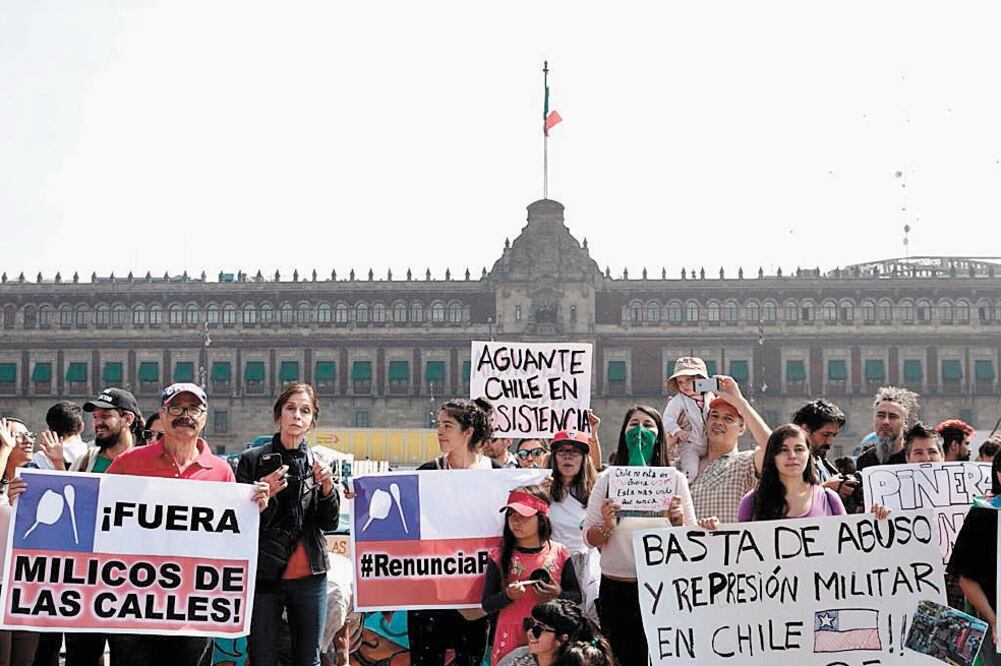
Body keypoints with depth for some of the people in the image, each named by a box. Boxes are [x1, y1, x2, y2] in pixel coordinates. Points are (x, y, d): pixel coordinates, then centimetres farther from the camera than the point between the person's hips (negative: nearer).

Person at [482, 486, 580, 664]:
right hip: (511, 636, 0)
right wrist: (507, 596, -17)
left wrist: (559, 595, -11)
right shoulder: (500, 558, 1)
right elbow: (487, 606, 1)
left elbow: (576, 597, 9)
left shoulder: (559, 554, 3)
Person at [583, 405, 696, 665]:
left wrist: (678, 520, -16)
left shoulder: (675, 479, 4)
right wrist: (607, 526, -17)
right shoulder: (607, 479, 4)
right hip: (616, 588, 0)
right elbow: (589, 539, 2)